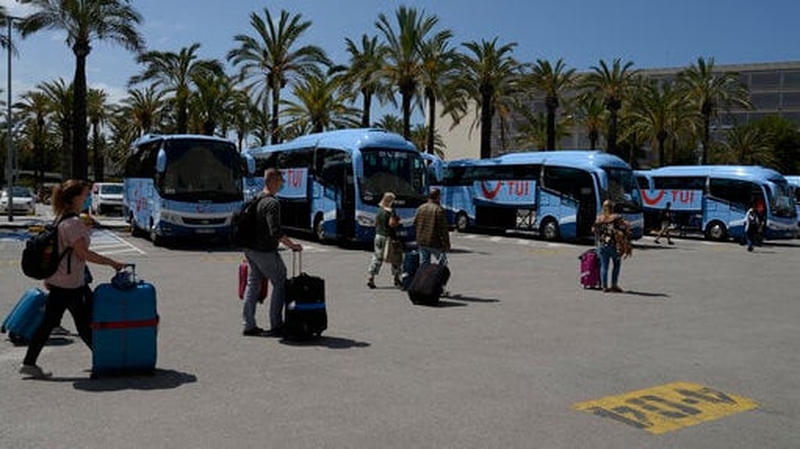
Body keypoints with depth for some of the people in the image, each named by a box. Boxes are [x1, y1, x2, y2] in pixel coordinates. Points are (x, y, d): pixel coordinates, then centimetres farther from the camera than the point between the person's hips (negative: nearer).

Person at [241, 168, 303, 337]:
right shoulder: (272, 203, -18)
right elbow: (276, 232, -27)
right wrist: (292, 245, -18)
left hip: (250, 250, 9)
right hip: (265, 251, -9)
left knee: (252, 285, 13)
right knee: (280, 283, 3)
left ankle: (249, 325, 18)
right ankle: (276, 326, 5)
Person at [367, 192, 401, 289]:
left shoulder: (379, 210, 8)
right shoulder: (391, 211, -13)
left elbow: (375, 223, 14)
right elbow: (392, 223, -20)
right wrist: (398, 222, -2)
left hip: (378, 236, 6)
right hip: (388, 237, -6)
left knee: (377, 258, 8)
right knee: (395, 258, 8)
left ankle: (370, 278, -1)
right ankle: (396, 279, 15)